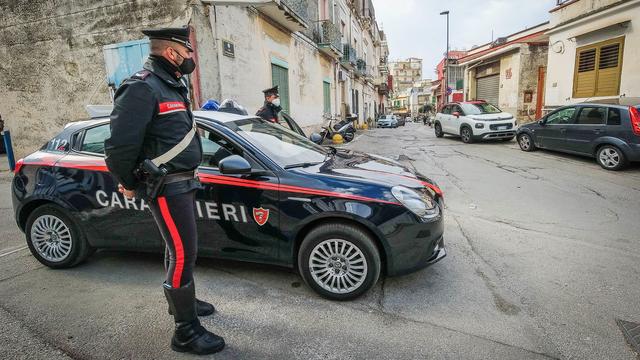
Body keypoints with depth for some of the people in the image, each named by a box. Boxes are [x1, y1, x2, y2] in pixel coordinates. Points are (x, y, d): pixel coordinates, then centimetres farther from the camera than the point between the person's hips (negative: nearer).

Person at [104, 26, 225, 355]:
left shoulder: (172, 85, 15)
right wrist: (129, 184, -7)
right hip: (167, 187, -10)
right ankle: (186, 332, 8)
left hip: (183, 181, 10)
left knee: (179, 248, 21)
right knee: (184, 254, -6)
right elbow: (120, 143, -20)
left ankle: (181, 301, 40)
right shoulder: (142, 88, -16)